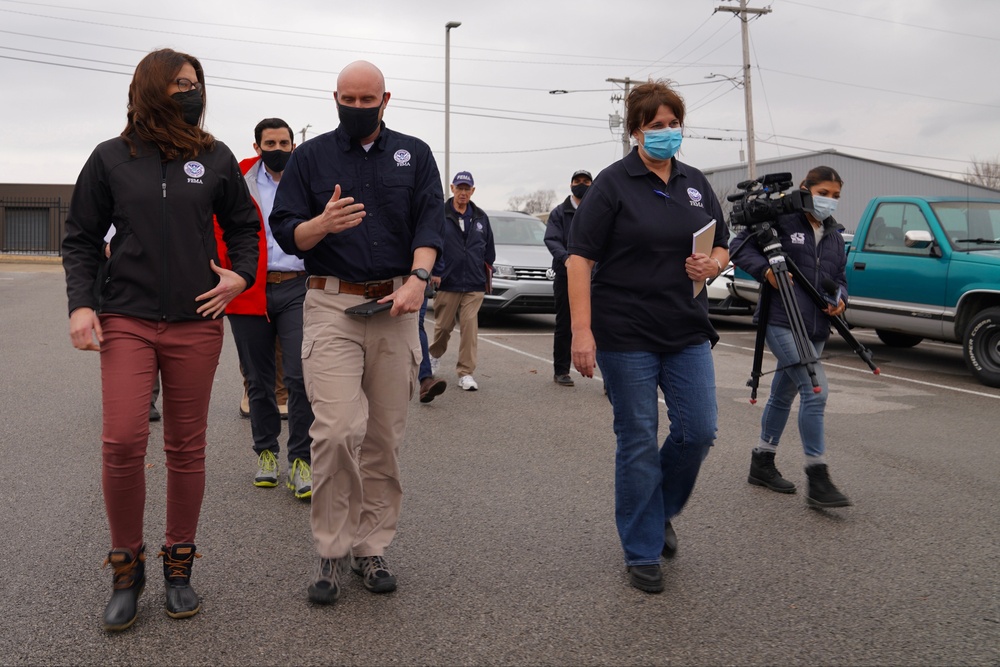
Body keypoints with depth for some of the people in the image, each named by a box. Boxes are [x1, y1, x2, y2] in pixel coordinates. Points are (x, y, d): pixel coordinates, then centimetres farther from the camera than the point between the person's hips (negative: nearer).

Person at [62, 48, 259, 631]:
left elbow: (244, 225, 17)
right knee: (123, 442, -12)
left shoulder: (216, 158, 8)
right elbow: (82, 239, 8)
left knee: (187, 448, 6)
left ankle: (179, 566, 22)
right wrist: (81, 305, -5)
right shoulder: (112, 158, 6)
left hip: (196, 322, 1)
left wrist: (241, 275, 0)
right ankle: (128, 566, 10)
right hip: (126, 321, -1)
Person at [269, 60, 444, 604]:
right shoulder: (310, 156, 12)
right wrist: (321, 224, -17)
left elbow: (430, 222, 3)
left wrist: (417, 278, -15)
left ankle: (372, 547, 16)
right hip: (331, 305, -1)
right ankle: (332, 551, 2)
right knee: (336, 430, -14)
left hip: (395, 306, 2)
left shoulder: (414, 154, 14)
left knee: (385, 436, 4)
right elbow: (285, 231, 5)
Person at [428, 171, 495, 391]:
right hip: (447, 283, -2)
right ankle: (434, 354, 40)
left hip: (474, 285, 2)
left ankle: (466, 373, 1)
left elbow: (489, 249, 18)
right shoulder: (440, 215, -2)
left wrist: (487, 269, 15)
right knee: (443, 326, 10)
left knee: (470, 327, -4)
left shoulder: (481, 217, 10)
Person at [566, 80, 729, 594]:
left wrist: (711, 265, -6)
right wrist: (582, 330, -19)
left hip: (687, 332, 5)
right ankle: (642, 553, 16)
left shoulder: (696, 184, 12)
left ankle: (661, 511, 30)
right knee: (638, 442, 2)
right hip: (626, 334, -5)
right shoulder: (613, 183, -4)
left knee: (699, 430, 2)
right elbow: (580, 257, -10)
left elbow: (722, 247, 20)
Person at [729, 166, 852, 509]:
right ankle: (818, 478, -13)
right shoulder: (781, 222, -5)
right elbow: (740, 246, -5)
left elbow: (840, 277, 24)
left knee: (783, 393, 17)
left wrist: (839, 300, 3)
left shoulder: (834, 236, 18)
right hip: (782, 323, -8)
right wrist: (766, 269, -20)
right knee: (815, 390, -18)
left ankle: (762, 464, 31)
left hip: (815, 329, 8)